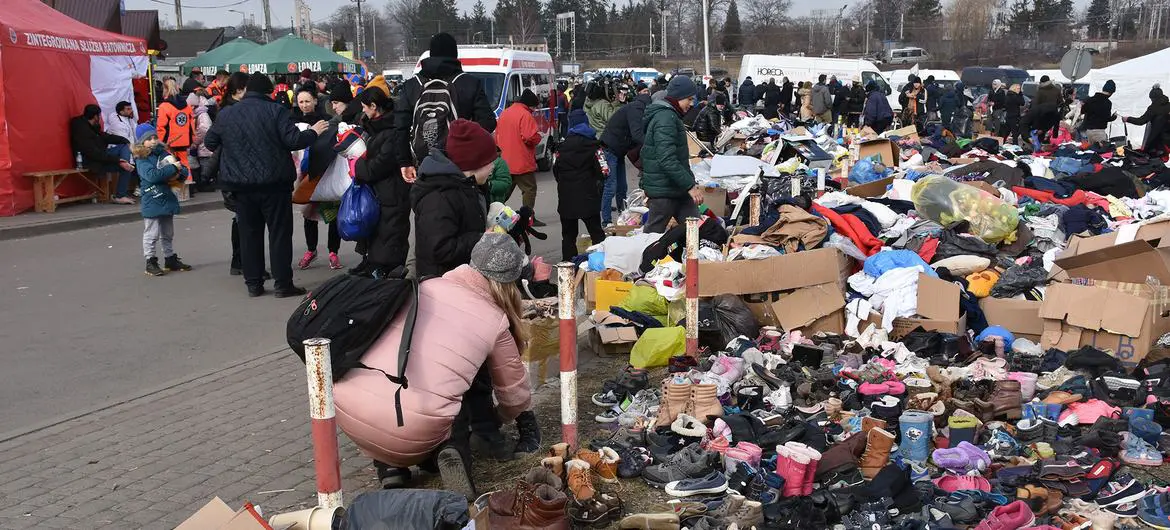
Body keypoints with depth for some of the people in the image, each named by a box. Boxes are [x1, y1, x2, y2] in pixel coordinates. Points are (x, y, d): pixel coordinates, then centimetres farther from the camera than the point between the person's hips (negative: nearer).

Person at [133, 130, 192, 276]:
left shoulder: (163, 153, 8)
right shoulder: (141, 160, -8)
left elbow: (184, 171, 6)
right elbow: (152, 175, -26)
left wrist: (177, 174, -17)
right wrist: (173, 168, -22)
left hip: (168, 198, 6)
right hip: (152, 202, -6)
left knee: (168, 234, 17)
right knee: (152, 234, -2)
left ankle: (170, 260, 28)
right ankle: (151, 263, 7)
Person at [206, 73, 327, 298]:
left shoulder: (225, 114, 4)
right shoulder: (276, 111, -8)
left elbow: (210, 143, 12)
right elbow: (293, 141, -13)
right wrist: (313, 132, 3)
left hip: (241, 185, 3)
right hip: (274, 183, -3)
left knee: (249, 233, 11)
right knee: (280, 232, 4)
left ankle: (253, 284, 14)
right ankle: (282, 284, 3)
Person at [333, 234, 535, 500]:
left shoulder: (425, 288, 16)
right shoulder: (496, 322, 9)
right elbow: (514, 390, 23)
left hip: (347, 406, 4)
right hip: (413, 433, -4)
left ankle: (389, 465, 16)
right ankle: (451, 450, -1)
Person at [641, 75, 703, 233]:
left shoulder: (669, 115, 16)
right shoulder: (665, 118, -18)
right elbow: (667, 159, -26)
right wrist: (690, 185, -25)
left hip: (677, 188, 10)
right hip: (663, 190, -10)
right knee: (654, 233, 1)